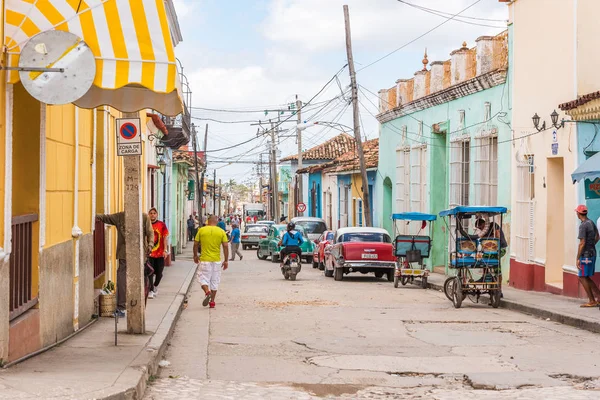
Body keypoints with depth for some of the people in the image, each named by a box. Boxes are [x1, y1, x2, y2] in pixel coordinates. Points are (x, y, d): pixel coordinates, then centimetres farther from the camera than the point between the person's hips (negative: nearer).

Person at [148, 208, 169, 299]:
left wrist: (165, 250, -7)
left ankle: (155, 286, 35)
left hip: (160, 253, 0)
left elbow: (165, 238, 0)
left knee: (159, 273, 9)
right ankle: (151, 291, -3)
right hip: (149, 254, 0)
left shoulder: (162, 225, 0)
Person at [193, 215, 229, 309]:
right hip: (216, 260, 2)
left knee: (204, 279, 6)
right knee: (215, 281, 12)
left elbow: (196, 244, 2)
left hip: (205, 260, -1)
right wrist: (226, 260, 2)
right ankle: (212, 301, 15)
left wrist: (195, 256, 17)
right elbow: (225, 246, -4)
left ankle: (207, 292, -23)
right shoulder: (221, 232, -1)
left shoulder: (201, 230, -1)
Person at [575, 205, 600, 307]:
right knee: (586, 277, 15)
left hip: (586, 255, -9)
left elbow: (582, 243, -21)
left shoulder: (583, 226, -18)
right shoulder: (591, 222, 10)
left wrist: (578, 258, -18)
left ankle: (592, 301, -1)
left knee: (582, 277, -2)